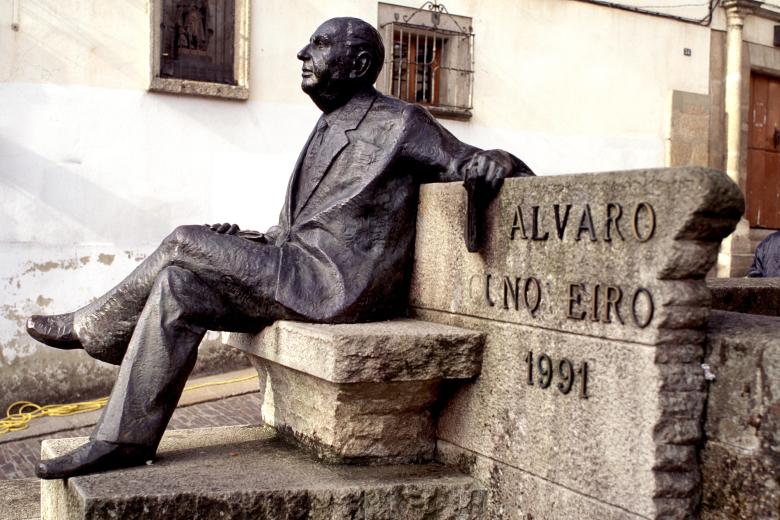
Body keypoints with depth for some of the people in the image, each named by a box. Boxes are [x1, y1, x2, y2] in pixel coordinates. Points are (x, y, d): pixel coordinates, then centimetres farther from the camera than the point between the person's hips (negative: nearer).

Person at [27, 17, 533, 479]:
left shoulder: (398, 123, -3)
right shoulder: (330, 127, 23)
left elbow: (466, 162, -4)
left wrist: (494, 161, -28)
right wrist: (248, 243, 9)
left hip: (339, 286, -9)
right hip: (303, 273, 9)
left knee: (185, 244, -13)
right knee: (178, 284, -5)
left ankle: (88, 327, 8)